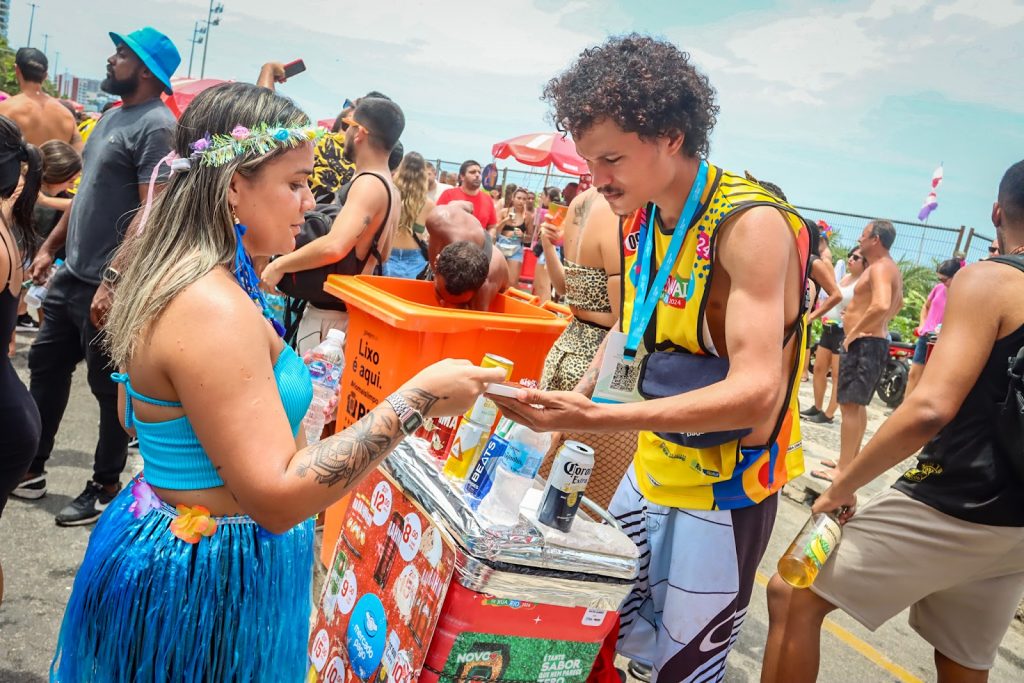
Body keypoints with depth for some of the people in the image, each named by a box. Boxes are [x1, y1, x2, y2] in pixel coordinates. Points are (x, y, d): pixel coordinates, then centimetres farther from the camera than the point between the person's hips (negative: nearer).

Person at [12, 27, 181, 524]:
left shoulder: (156, 126, -16)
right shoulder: (113, 116, 14)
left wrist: (114, 280, -26)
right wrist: (50, 246, 19)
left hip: (109, 284, -10)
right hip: (72, 274, 10)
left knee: (110, 386, 3)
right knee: (45, 366, 17)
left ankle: (105, 488, 20)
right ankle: (29, 470, 32)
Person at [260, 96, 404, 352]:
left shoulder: (369, 184, -21)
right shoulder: (392, 190, 9)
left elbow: (334, 247, -37)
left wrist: (279, 264, -23)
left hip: (331, 314, -9)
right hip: (352, 309, 10)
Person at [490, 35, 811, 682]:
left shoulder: (751, 224, -24)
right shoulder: (641, 218, 0)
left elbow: (754, 391, -31)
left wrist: (595, 417, -39)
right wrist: (576, 399, -2)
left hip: (722, 492, -7)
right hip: (652, 469, 7)